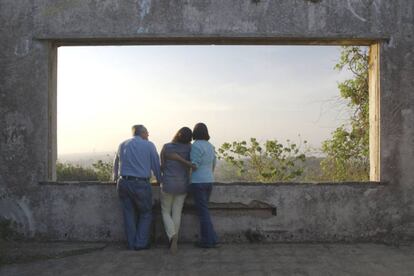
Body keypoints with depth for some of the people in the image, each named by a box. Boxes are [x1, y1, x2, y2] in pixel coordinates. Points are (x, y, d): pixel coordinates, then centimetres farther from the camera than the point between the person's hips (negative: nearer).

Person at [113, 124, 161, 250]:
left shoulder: (122, 145, 12)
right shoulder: (149, 145, -1)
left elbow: (116, 164, 23)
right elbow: (156, 165, 2)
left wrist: (116, 177, 40)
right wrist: (160, 180, 18)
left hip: (123, 182, 4)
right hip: (140, 184, -4)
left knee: (129, 214, 13)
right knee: (145, 214, 12)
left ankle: (132, 244, 17)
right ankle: (141, 243, 9)